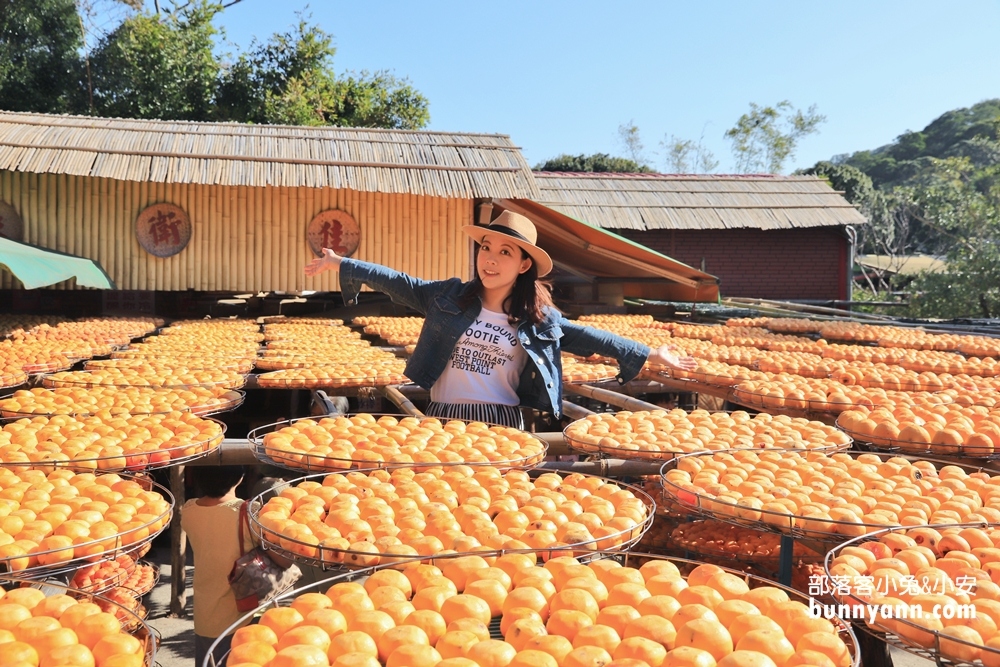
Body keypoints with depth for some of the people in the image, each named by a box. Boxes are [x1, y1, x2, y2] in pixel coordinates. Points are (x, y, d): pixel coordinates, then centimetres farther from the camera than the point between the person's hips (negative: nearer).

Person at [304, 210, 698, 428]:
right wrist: (341, 264, 8)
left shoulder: (540, 318, 2)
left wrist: (650, 355, 7)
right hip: (445, 420, 0)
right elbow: (399, 284, 7)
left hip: (502, 424, 0)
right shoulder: (448, 297, 1)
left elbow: (585, 338, 7)